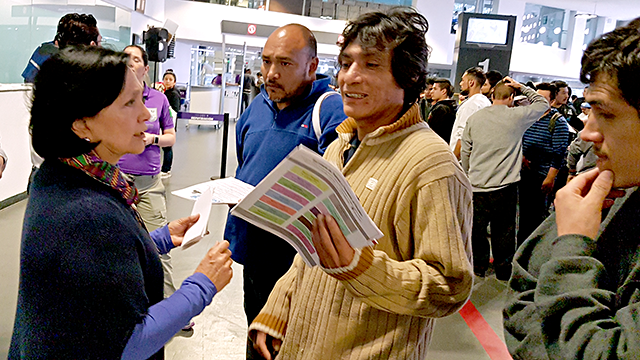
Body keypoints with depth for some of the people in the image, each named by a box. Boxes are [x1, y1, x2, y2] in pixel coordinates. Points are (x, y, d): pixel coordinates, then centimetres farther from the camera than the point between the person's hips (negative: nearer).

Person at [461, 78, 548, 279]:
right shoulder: (517, 116, -4)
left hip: (477, 186, 2)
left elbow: (465, 153, 9)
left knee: (477, 228, 12)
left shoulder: (474, 118, 4)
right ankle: (503, 272, 21)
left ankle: (477, 267, 24)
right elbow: (543, 103, 15)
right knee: (503, 231, 9)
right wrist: (521, 87, 15)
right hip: (505, 186, -2)